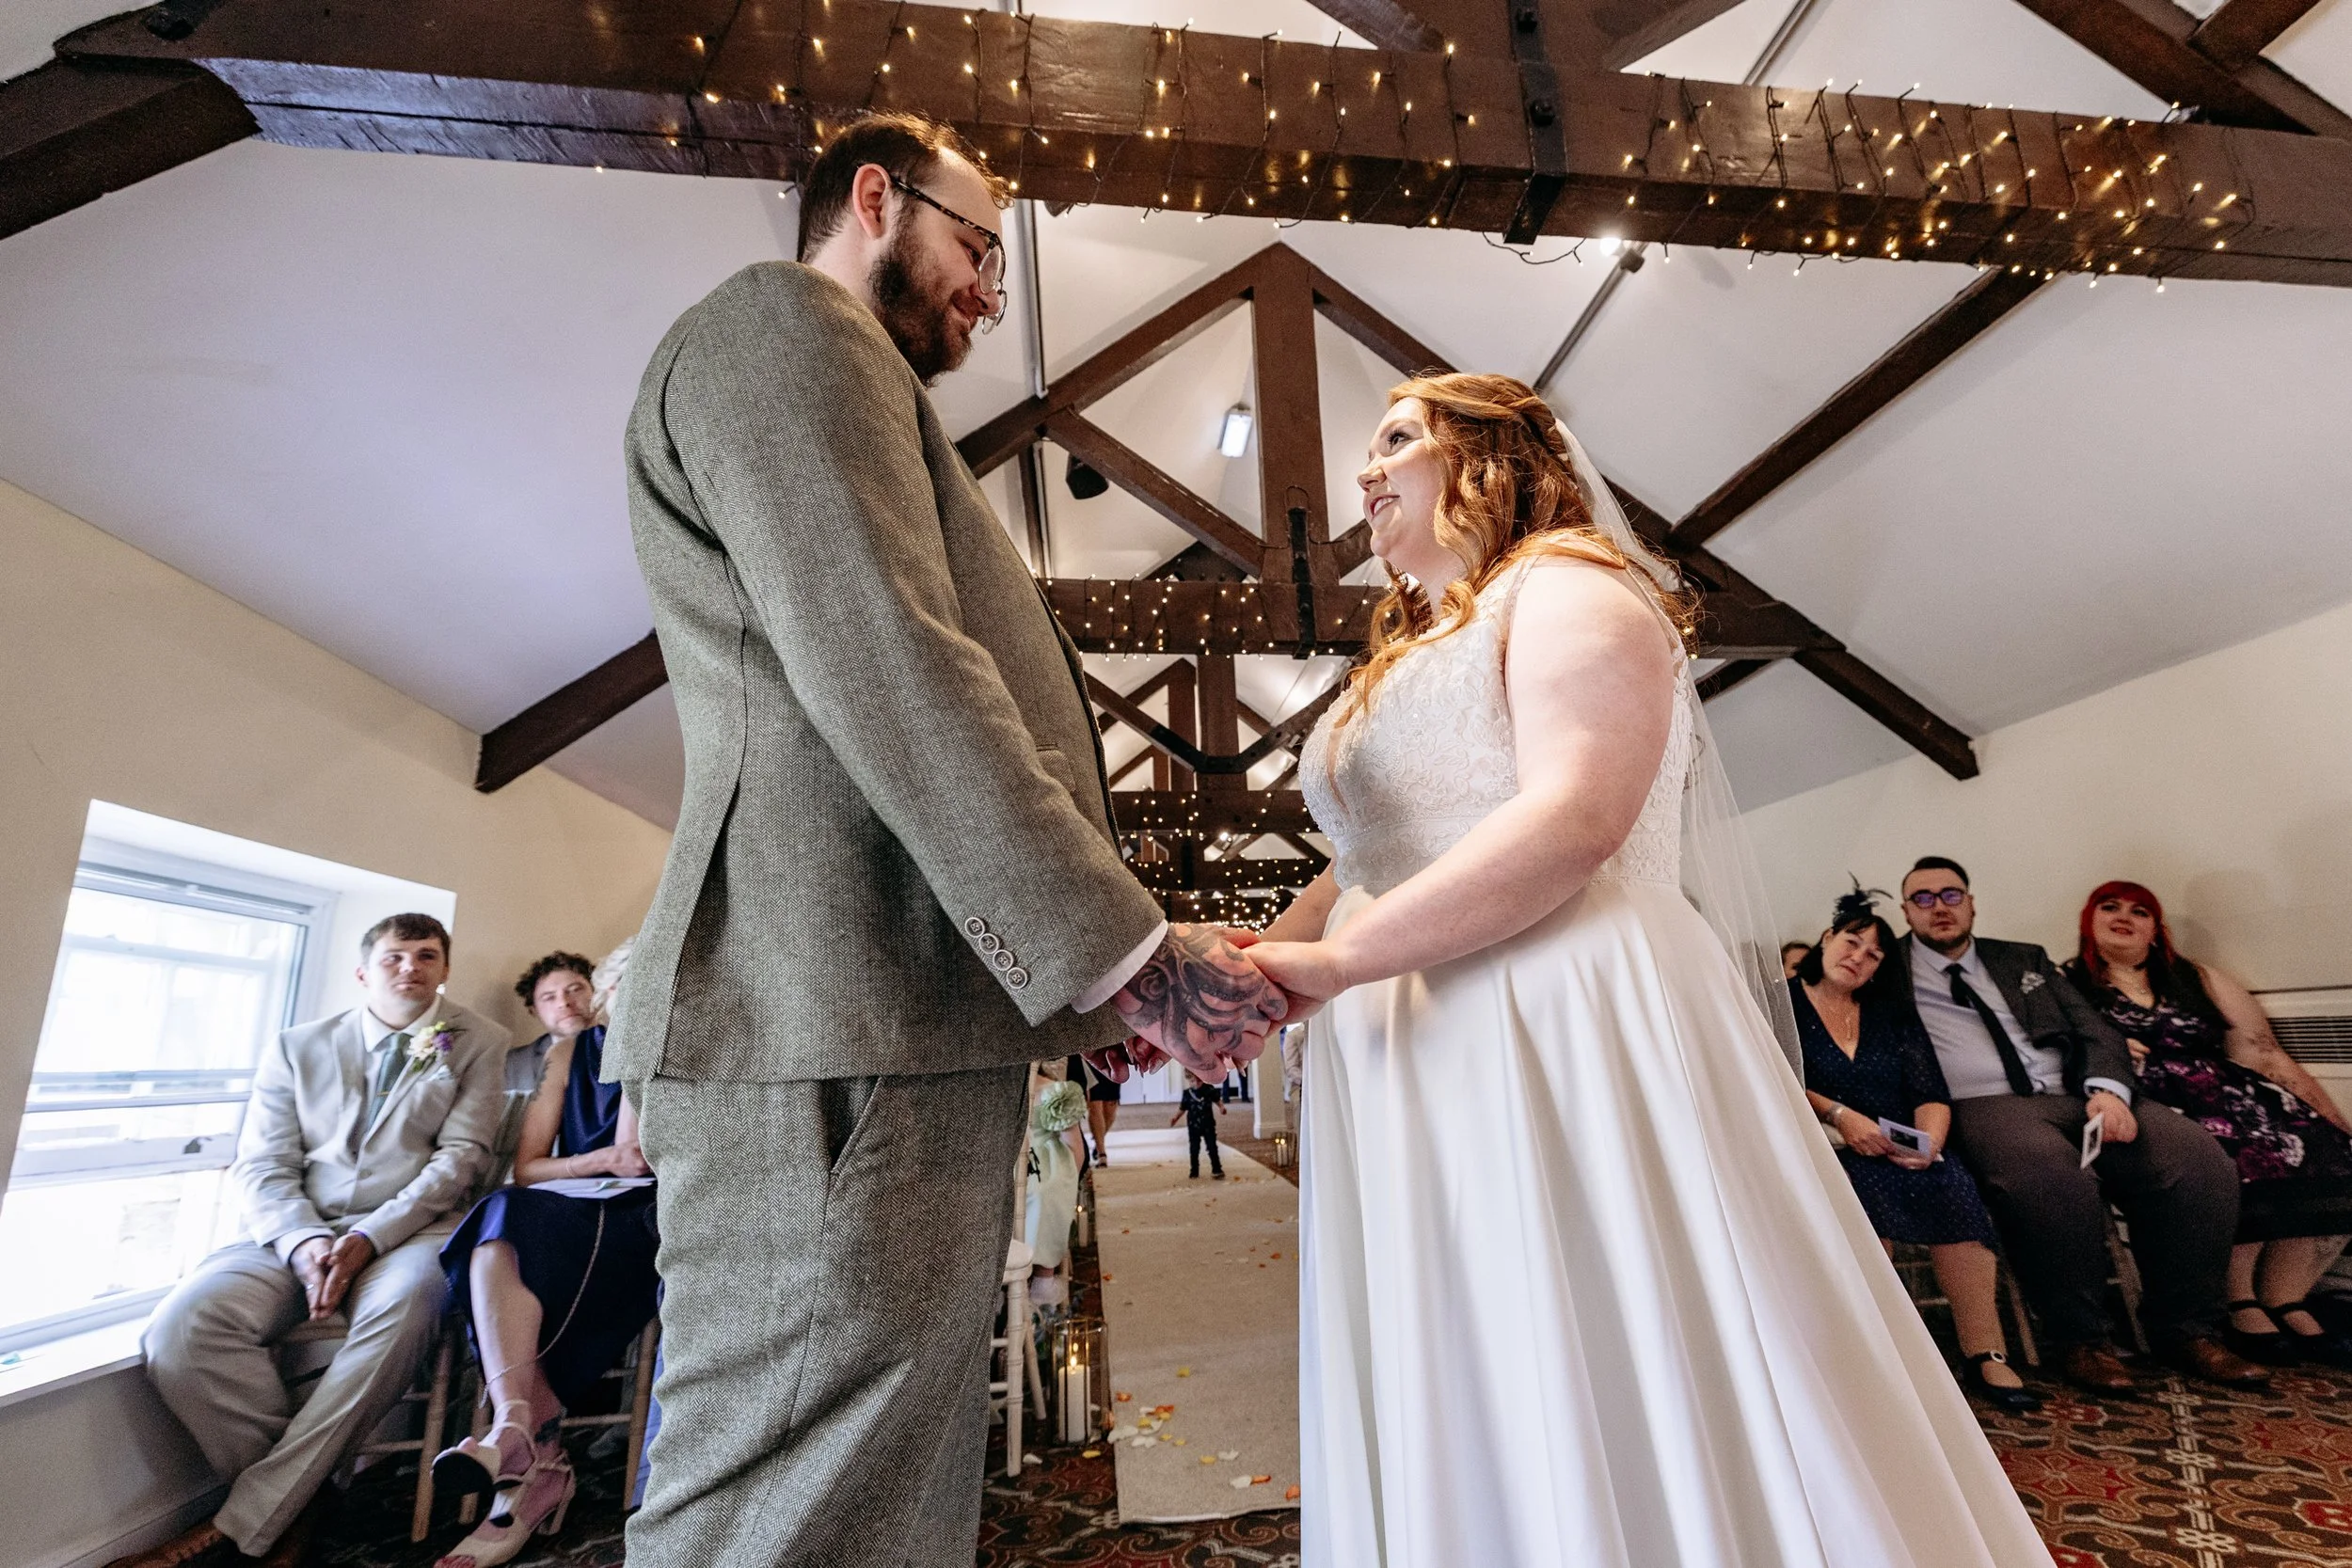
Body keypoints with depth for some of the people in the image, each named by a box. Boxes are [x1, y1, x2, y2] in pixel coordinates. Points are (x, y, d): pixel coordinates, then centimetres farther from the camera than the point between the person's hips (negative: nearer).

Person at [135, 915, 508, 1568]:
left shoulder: (478, 1042, 6)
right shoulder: (295, 1048, 13)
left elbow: (459, 1157, -2)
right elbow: (262, 1168, 6)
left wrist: (368, 1238, -15)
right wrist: (303, 1243, -14)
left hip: (410, 1228, -3)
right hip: (297, 1231, 3)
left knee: (403, 1306, -36)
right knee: (182, 1324, -26)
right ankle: (294, 1504, -10)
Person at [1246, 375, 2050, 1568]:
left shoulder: (1565, 582, -1)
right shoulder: (1391, 666, 23)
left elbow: (1575, 818, -18)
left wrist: (1334, 961, -22)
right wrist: (1241, 964, 2)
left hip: (1567, 1037, -7)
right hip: (1412, 1078, 8)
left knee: (1624, 1406, 2)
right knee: (1455, 1444, 13)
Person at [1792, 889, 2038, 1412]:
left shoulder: (1892, 1011, 18)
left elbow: (1931, 1093, 8)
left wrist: (1929, 1143, -11)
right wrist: (1838, 1116, -19)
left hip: (1902, 1155, 4)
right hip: (1827, 1154, -3)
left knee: (1952, 1187, -27)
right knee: (1870, 1191, -34)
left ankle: (1985, 1354, -20)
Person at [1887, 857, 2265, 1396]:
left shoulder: (2025, 960, 23)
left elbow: (2093, 1029, 14)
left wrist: (2107, 1089, -4)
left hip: (2073, 1098, 6)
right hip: (1984, 1108, -5)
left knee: (2198, 1155, -20)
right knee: (2055, 1179, -36)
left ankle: (2184, 1328, -1)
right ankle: (2079, 1341, -14)